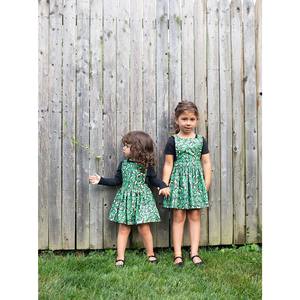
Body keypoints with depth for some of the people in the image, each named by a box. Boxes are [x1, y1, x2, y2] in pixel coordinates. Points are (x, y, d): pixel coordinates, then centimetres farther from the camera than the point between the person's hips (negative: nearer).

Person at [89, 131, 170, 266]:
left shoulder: (146, 165, -4)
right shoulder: (123, 164, 4)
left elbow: (153, 179, 6)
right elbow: (117, 180, 11)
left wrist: (163, 186, -9)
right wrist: (100, 180, 7)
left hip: (142, 198, -2)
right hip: (125, 199, 3)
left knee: (144, 229, 3)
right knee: (123, 229, 5)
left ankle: (150, 254, 22)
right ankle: (120, 257, 14)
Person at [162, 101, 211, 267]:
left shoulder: (200, 140, 6)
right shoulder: (173, 141, -1)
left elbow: (206, 163, 9)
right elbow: (168, 165, -1)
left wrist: (206, 184, 3)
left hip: (196, 180, 3)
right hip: (179, 180, -2)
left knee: (194, 216, 6)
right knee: (179, 217, 2)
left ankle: (194, 252, 15)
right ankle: (178, 254, 10)